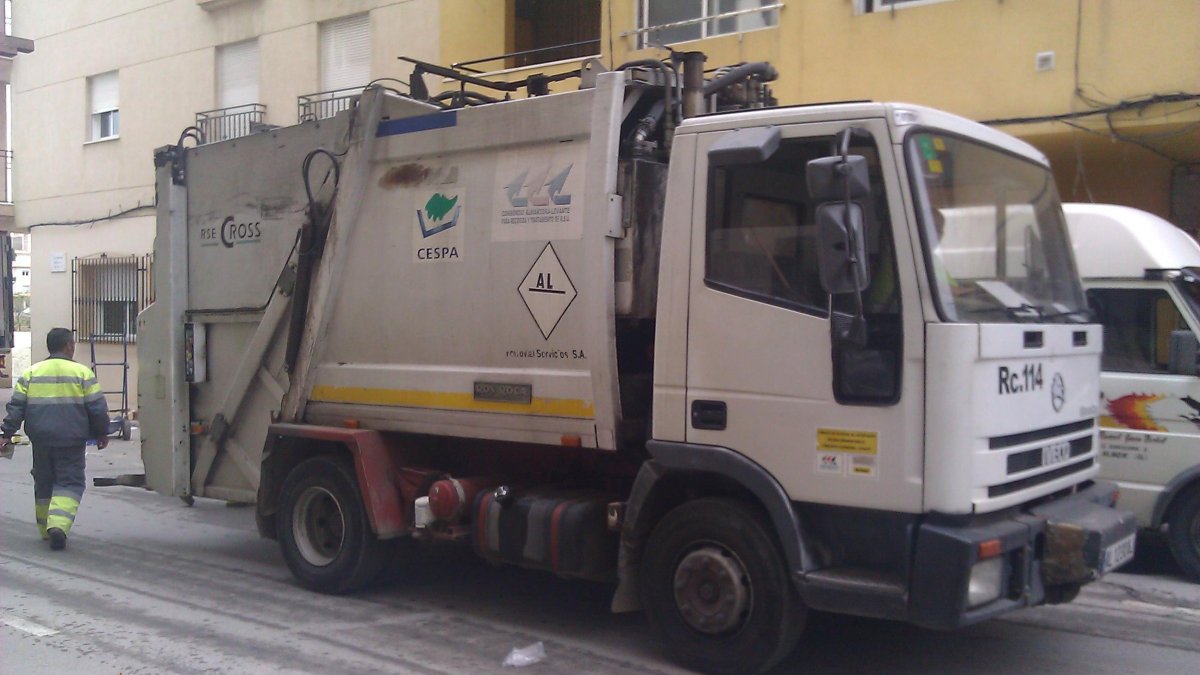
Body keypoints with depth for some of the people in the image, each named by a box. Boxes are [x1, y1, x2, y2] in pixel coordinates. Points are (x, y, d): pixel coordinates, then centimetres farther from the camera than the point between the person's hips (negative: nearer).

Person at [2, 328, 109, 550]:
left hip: (41, 440, 3)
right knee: (69, 482, 2)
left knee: (43, 484, 18)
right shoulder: (82, 372, -4)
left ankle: (46, 529, 25)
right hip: (71, 440, -3)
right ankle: (59, 524, -19)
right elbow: (97, 407, -3)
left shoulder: (31, 373, 6)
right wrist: (101, 433, 9)